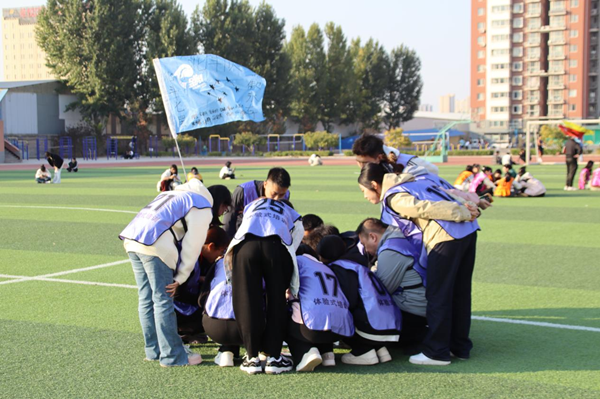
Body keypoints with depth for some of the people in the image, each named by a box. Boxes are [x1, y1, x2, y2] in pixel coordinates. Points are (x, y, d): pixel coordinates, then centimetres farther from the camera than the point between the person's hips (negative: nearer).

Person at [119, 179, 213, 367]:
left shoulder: (173, 195, 31)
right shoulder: (202, 208, 7)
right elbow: (192, 247, 1)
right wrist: (180, 278, 6)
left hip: (132, 238, 8)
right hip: (154, 245, -8)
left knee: (146, 299, 15)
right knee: (163, 300, 0)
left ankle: (153, 350, 26)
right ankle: (172, 356, 7)